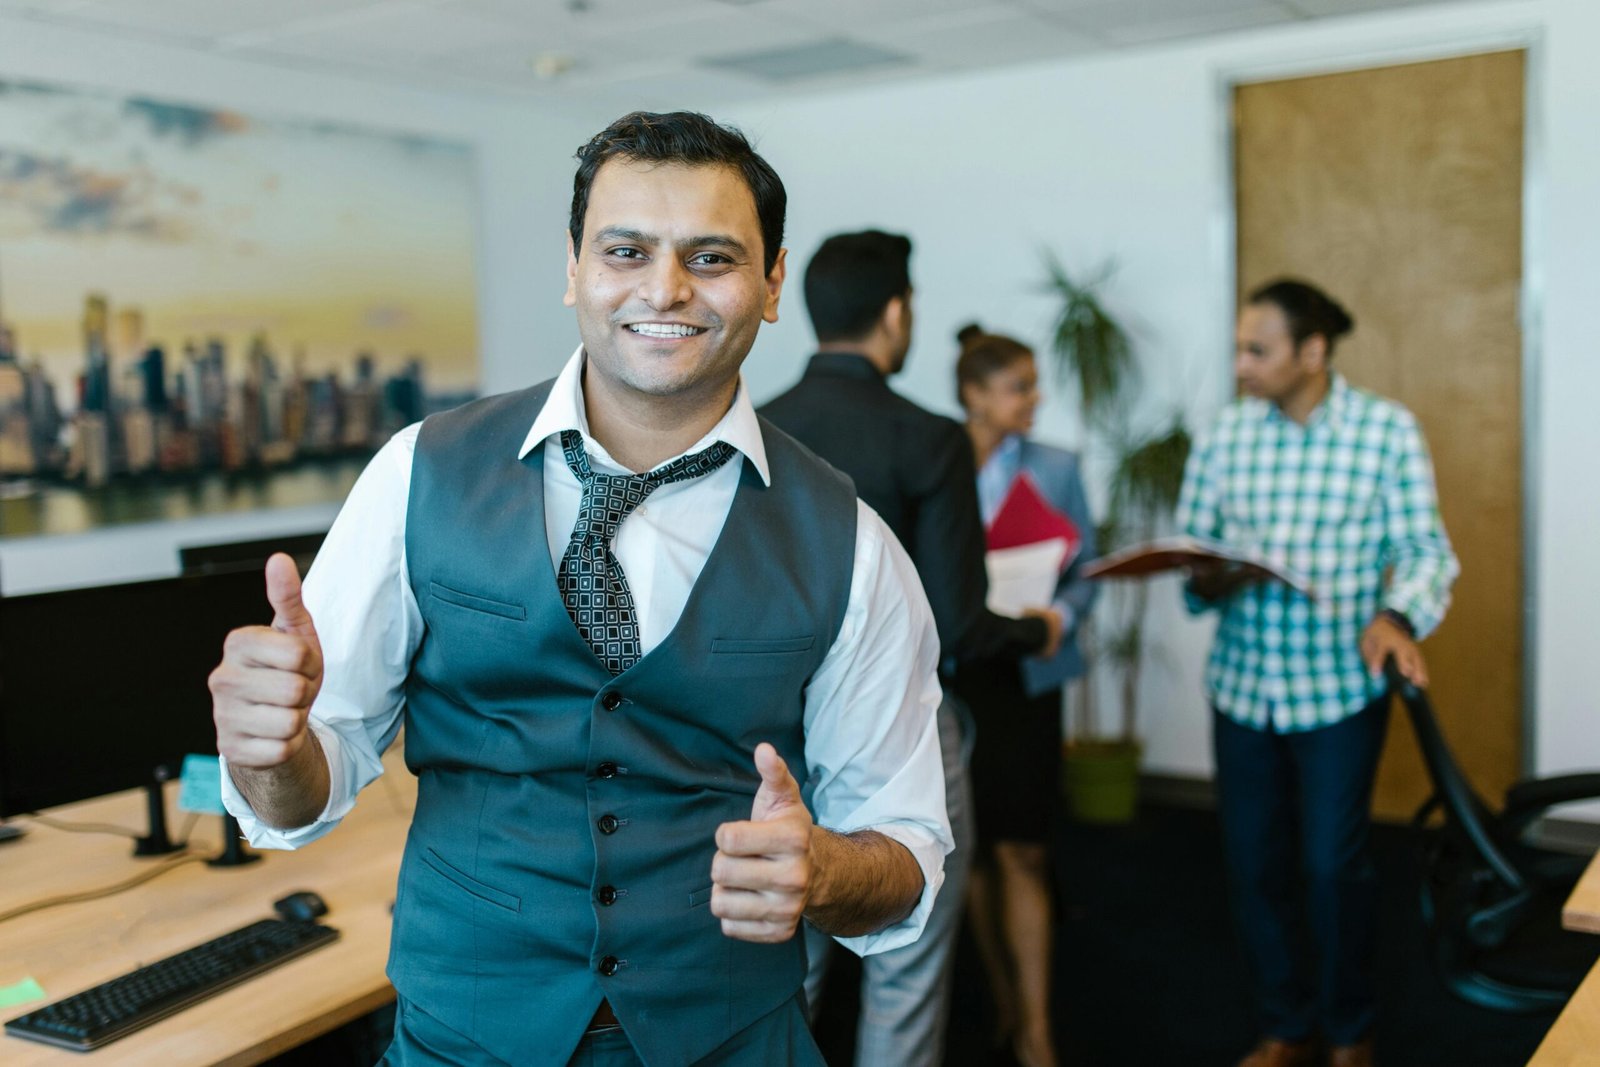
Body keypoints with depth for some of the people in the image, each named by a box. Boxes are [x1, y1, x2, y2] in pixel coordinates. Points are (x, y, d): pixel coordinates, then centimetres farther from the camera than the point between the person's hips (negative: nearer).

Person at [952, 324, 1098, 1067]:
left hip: (1026, 677, 0)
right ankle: (1004, 1003, 28)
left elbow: (1086, 571, 1)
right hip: (952, 674, 1)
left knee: (1021, 850, -3)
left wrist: (1059, 617, -19)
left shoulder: (1057, 469, 2)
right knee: (974, 848, 11)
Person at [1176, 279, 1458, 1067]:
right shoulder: (1226, 431, 2)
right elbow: (1187, 541, 5)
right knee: (1252, 862, 10)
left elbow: (1425, 547, -9)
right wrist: (1205, 579, -17)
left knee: (1333, 864, 2)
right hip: (1243, 682, 3)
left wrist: (1397, 615, -28)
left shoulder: (1387, 429, -7)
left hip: (1340, 686, -3)